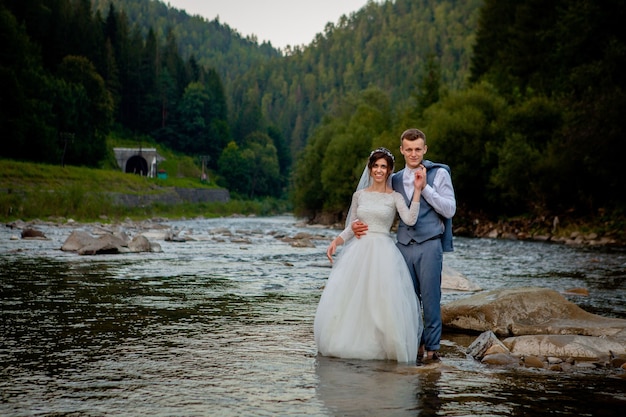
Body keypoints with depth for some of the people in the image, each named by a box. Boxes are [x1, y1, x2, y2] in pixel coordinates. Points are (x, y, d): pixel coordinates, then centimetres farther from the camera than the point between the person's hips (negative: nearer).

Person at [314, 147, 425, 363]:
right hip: (358, 251, 3)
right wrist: (336, 241, -4)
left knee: (383, 303, -11)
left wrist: (417, 191, -16)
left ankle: (383, 347, 0)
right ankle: (352, 343, 11)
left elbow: (410, 220, -14)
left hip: (383, 253, -3)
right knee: (348, 300, -2)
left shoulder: (395, 197, 4)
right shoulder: (359, 195, 12)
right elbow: (351, 227, 14)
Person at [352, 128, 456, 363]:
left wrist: (425, 187, -9)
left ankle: (432, 348, 6)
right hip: (404, 246, 4)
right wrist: (361, 225, 3)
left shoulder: (439, 174, 3)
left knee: (430, 297, -3)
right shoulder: (395, 179, 14)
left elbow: (450, 210, -4)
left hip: (429, 245, -4)